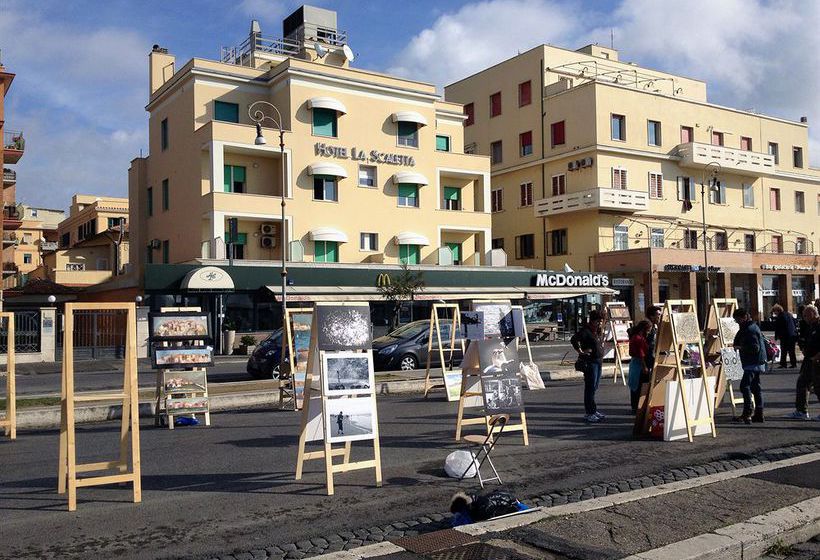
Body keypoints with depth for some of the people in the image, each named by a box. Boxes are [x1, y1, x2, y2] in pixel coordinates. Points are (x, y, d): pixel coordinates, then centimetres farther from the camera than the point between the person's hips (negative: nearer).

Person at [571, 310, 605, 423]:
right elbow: (573, 340, -29)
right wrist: (581, 351, -23)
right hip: (590, 362, -9)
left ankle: (593, 411, 24)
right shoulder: (585, 331, -15)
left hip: (598, 361, 9)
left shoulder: (597, 330, 13)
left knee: (594, 387, 15)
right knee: (590, 388, -6)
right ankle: (588, 414, -1)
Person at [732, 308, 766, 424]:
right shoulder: (753, 327, 18)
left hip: (753, 363, -11)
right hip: (757, 362, 11)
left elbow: (755, 347, -22)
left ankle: (747, 414, -19)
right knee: (756, 387, 12)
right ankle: (759, 414, 16)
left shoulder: (750, 329, -15)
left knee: (745, 385, -14)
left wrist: (741, 347, -14)